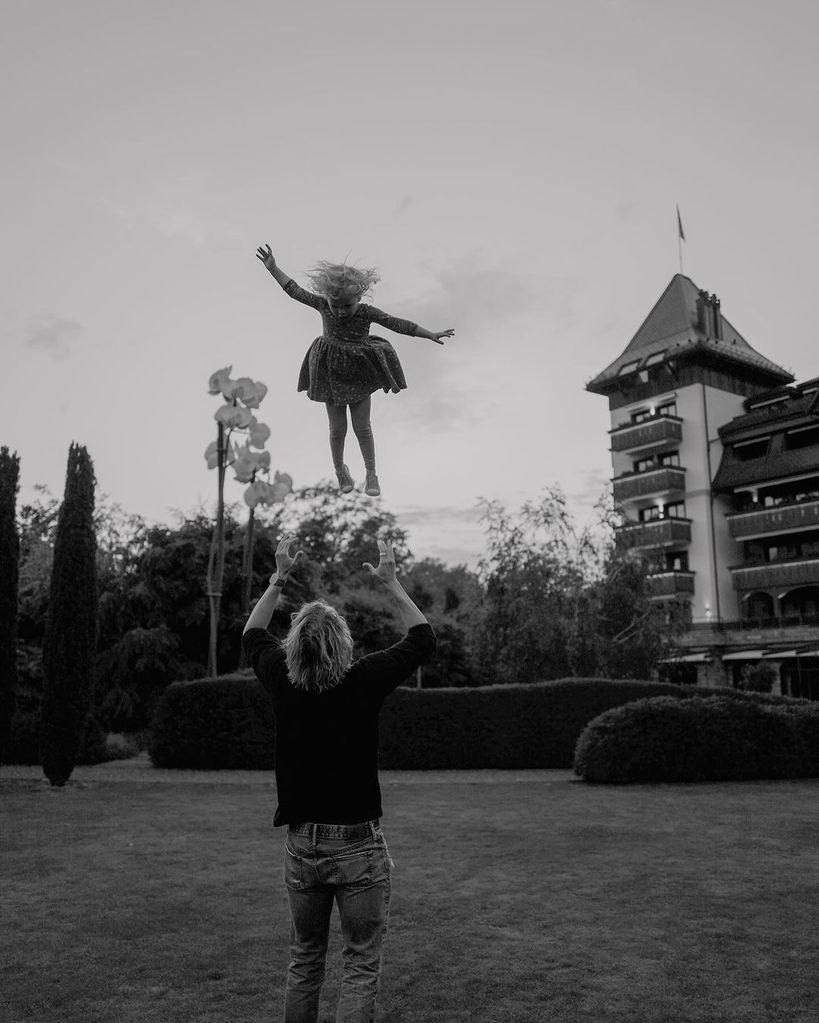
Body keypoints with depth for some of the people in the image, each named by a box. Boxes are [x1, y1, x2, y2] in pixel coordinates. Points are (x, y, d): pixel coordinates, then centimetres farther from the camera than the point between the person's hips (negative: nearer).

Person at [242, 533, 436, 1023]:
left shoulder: (283, 683, -6)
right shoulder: (364, 682, -14)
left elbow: (253, 635, 16)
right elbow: (423, 639, 0)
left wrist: (279, 577, 18)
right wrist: (392, 583, 4)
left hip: (302, 844, 4)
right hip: (358, 846, -3)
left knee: (304, 962, 19)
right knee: (362, 965, 7)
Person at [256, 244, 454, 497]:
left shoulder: (367, 312, -16)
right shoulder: (322, 305, -11)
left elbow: (399, 325, -16)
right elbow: (295, 291, -3)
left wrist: (432, 335, -18)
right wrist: (272, 268, -3)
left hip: (360, 374, -1)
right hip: (331, 374, 1)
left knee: (362, 427, 4)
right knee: (337, 428, 7)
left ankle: (371, 473, 19)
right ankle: (340, 469, 29)